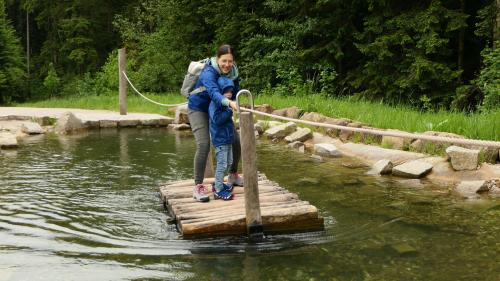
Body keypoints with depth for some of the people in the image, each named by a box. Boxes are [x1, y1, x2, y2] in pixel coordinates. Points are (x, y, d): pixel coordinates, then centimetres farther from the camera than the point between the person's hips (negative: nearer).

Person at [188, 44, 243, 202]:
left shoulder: (233, 72, -10)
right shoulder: (209, 73, -32)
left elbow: (235, 93, -2)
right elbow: (214, 93, -51)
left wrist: (235, 103, -23)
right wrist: (229, 103, -68)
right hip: (198, 109, -7)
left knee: (236, 141, 5)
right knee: (204, 144, -23)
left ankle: (233, 175, 28)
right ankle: (198, 186, -17)